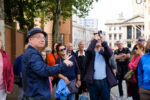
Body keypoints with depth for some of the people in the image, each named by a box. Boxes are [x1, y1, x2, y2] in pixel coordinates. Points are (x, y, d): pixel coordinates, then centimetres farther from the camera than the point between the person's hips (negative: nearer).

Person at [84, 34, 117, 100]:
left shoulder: (104, 52, 9)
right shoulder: (91, 52, 4)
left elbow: (110, 53, -13)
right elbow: (89, 50, -20)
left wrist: (103, 41, -17)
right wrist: (94, 39, -10)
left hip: (104, 81, 2)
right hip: (93, 82, -1)